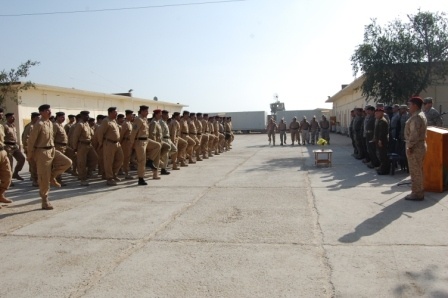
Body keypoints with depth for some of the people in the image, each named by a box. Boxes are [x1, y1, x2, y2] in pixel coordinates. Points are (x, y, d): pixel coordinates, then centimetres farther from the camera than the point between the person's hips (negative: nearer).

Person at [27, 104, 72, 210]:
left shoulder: (50, 123, 9)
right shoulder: (39, 124, -16)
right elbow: (31, 140, -14)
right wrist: (30, 155, -9)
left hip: (52, 150, 8)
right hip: (42, 152, -8)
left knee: (67, 162, -5)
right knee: (44, 178, -1)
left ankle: (52, 177, 12)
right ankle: (45, 201, 11)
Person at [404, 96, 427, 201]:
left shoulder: (416, 117, -18)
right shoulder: (421, 115, 15)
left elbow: (414, 134, -25)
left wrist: (409, 146, -21)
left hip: (415, 147, -11)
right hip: (420, 146, 11)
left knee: (415, 171, -3)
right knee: (418, 170, 17)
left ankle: (416, 194, 4)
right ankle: (419, 192, 27)